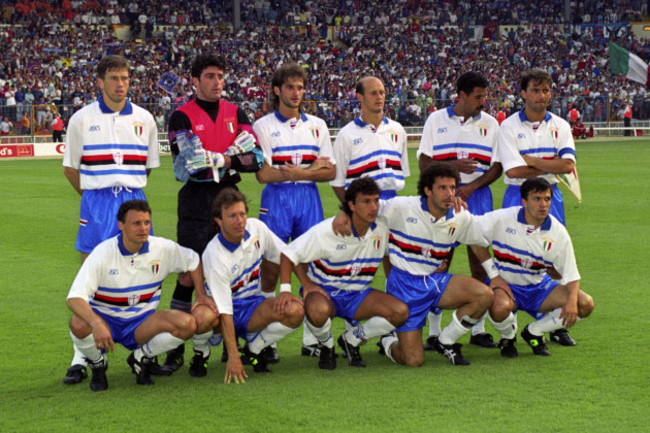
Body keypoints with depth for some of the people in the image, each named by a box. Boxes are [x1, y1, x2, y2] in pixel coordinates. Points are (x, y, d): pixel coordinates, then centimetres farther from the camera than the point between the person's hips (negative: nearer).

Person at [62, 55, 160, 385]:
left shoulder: (144, 119, 7)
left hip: (134, 200, 2)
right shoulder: (82, 119, 3)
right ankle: (81, 357, 0)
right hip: (96, 204, -2)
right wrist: (91, 193, 7)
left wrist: (127, 189, 12)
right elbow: (70, 166, 10)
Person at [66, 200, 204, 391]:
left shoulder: (163, 248, -7)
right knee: (78, 324, -38)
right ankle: (98, 365, -3)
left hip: (141, 322, 3)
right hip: (106, 319, -3)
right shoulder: (103, 253, -18)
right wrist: (97, 324, -45)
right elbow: (74, 298, -26)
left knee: (187, 324, -24)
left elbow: (193, 261, 13)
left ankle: (141, 358, 3)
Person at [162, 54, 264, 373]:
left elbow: (256, 158, 2)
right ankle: (176, 348, -3)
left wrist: (222, 160, -14)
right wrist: (234, 157, -12)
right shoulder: (182, 117, -1)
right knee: (189, 273, -7)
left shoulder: (235, 114, 11)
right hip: (196, 202, -4)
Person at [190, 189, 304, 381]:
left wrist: (286, 290, -6)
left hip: (252, 308, 5)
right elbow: (224, 311, -28)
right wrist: (233, 358, -33)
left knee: (295, 311, -25)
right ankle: (201, 353, -3)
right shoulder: (214, 255, -25)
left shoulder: (256, 228, -9)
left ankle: (253, 350, 1)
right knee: (202, 318, -41)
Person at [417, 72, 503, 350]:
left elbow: (497, 167, 6)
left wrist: (472, 187, -10)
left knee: (480, 262, 1)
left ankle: (478, 329, 10)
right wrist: (452, 165, -14)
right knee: (439, 263, -3)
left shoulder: (490, 124, 8)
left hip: (477, 197, 1)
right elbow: (424, 164, 3)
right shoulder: (436, 120, 6)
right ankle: (434, 332, 3)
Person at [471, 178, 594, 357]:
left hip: (539, 287, 4)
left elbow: (571, 275, -5)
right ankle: (508, 336, 1)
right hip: (506, 285, -3)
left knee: (585, 304, -16)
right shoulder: (502, 219, -13)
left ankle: (534, 332, 7)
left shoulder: (558, 232, -7)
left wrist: (572, 301, -27)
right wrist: (494, 275, -11)